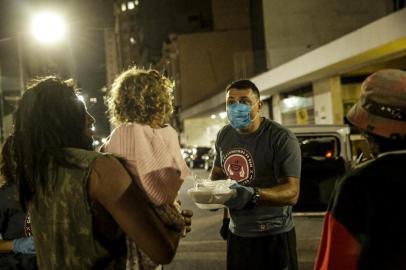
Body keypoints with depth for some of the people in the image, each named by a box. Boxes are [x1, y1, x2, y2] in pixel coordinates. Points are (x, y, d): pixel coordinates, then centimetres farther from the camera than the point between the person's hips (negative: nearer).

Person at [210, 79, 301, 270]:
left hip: (273, 235, -5)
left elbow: (292, 193, -24)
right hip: (237, 233, 6)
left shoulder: (282, 138, -17)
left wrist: (254, 195, -38)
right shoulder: (224, 135, 3)